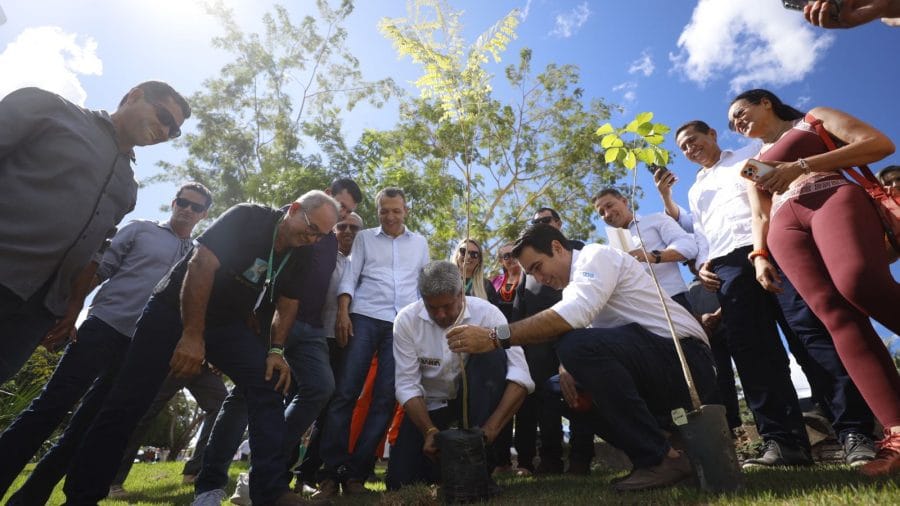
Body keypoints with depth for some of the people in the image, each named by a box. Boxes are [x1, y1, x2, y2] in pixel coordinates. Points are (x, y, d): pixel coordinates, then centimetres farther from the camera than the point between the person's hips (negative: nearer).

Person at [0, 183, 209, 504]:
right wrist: (71, 310, -5)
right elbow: (98, 268, 4)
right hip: (104, 326, -2)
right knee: (52, 405, -6)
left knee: (89, 422, 6)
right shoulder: (140, 229, 8)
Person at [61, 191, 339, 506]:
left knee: (269, 385, -13)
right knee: (129, 400, -3)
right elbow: (201, 265, -26)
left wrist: (276, 350, -10)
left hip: (228, 323, 4)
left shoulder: (300, 254, -3)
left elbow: (287, 304, 3)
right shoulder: (246, 218, -20)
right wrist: (192, 336, -28)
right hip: (174, 311, -4)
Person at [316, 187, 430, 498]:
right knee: (345, 392, -7)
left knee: (386, 398, -3)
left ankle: (355, 472, 6)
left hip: (404, 325, 1)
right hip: (364, 318, -1)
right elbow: (350, 277, 5)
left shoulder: (419, 243, 17)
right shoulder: (364, 237, 13)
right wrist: (342, 313, -9)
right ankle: (332, 471, 2)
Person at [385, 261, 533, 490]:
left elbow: (519, 374, -28)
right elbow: (407, 385, -15)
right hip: (430, 404, 1)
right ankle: (438, 456, 20)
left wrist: (490, 428, -37)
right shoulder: (406, 320, -17)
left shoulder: (486, 313, -22)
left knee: (493, 356, -31)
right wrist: (430, 431, -27)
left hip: (472, 397, -1)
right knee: (400, 479, -14)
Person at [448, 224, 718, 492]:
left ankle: (661, 458, -16)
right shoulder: (574, 285, 16)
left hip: (684, 356, -9)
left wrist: (496, 337, -33)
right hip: (654, 378, 9)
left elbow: (576, 314, -31)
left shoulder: (595, 255, -12)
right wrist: (570, 369, -12)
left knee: (578, 344, -29)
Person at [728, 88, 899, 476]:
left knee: (860, 282, -35)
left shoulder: (813, 119, 22)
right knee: (835, 314, -21)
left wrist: (802, 166, -8)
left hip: (833, 199, -3)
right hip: (785, 227, 3)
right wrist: (759, 255, 2)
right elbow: (760, 216, 22)